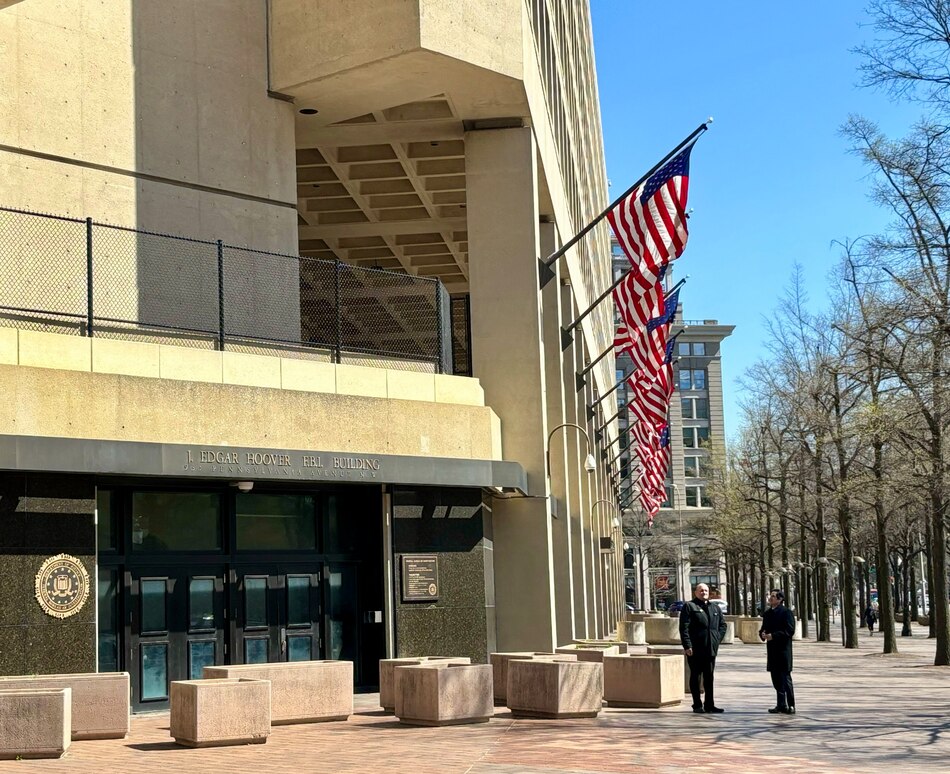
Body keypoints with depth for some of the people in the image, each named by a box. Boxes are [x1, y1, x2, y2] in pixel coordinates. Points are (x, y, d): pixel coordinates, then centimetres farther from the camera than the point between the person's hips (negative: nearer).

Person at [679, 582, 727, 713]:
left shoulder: (715, 608, 17)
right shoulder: (689, 606, -1)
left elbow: (723, 624, 22)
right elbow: (684, 628, -8)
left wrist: (717, 638, 6)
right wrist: (687, 646, -15)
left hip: (711, 648, 5)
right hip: (695, 649, -5)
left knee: (709, 677, 8)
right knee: (695, 676, 1)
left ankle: (709, 705, 13)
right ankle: (697, 705, 6)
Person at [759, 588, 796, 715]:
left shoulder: (786, 612, -8)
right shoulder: (767, 613, 15)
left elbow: (790, 631, -15)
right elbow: (763, 628, 22)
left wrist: (773, 636, -20)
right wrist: (763, 634, -1)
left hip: (783, 650, -7)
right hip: (772, 650, 7)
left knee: (785, 677, -5)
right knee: (776, 678, 10)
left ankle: (791, 705, 0)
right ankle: (781, 704, 18)